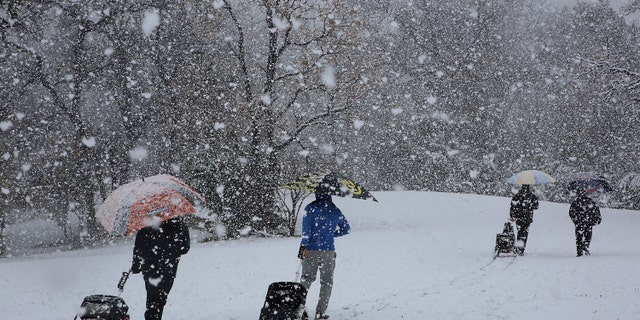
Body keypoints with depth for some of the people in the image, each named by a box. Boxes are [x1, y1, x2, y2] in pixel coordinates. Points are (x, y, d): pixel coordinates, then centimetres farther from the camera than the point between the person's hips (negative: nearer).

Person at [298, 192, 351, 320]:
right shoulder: (336, 211, 5)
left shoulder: (310, 208, -3)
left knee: (306, 279, 13)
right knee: (327, 282, 9)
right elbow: (346, 229, 14)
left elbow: (306, 228, -11)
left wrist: (304, 246, -9)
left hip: (311, 250, -1)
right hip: (328, 251, 1)